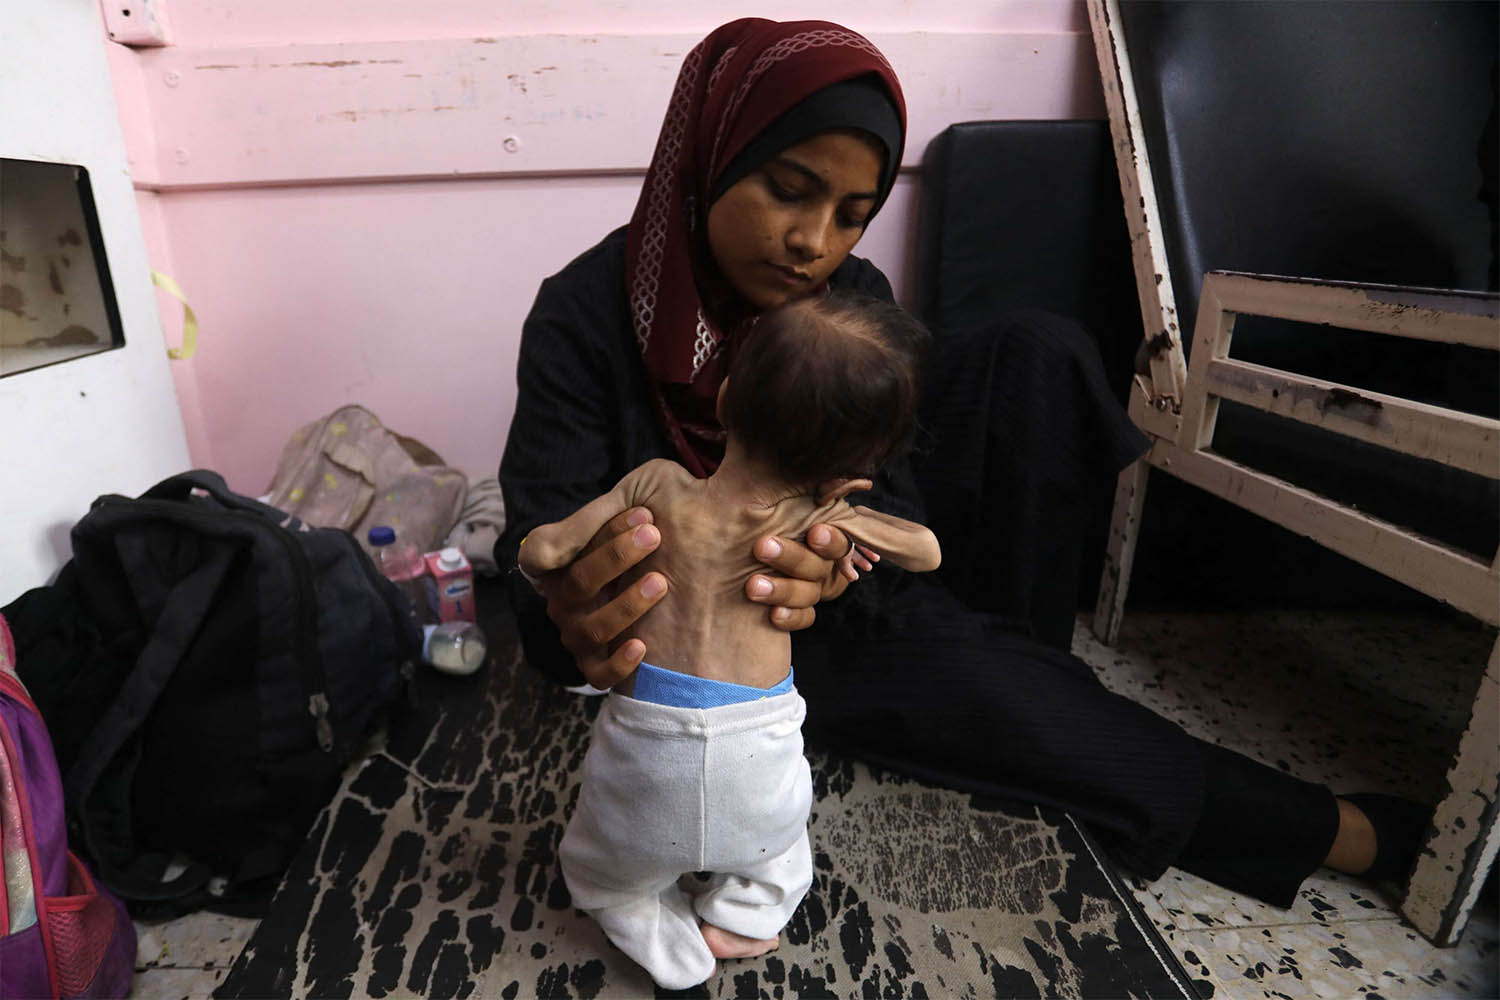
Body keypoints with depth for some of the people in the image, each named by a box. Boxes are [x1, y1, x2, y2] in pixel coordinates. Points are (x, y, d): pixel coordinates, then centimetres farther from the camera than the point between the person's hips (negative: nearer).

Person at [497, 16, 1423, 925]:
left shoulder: (853, 296, -6)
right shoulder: (588, 315, -17)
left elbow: (893, 494, -15)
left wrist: (845, 552, -41)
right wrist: (573, 621, -50)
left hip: (852, 580, 5)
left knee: (1034, 354, -11)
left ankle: (1015, 642, -6)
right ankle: (1318, 832, 4)